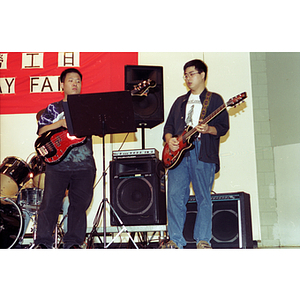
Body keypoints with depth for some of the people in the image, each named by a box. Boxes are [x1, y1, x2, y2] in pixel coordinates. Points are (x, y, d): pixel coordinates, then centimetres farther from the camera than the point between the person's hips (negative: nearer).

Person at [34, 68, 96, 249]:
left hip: (84, 164, 1)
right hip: (57, 163, -1)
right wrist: (62, 122, -10)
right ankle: (43, 242, 2)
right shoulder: (53, 108, 15)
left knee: (80, 204, -1)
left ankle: (73, 243, 8)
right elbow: (42, 130, 2)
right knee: (50, 202, -6)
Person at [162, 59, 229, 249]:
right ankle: (176, 241, 3)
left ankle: (203, 240, 6)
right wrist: (169, 139, 0)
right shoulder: (180, 102, 25)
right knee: (175, 196, -4)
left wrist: (208, 129, -17)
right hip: (178, 153, 4)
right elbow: (169, 125, 21)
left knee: (203, 197, -3)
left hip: (203, 154, -4)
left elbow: (224, 126, 2)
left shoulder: (214, 99, 10)